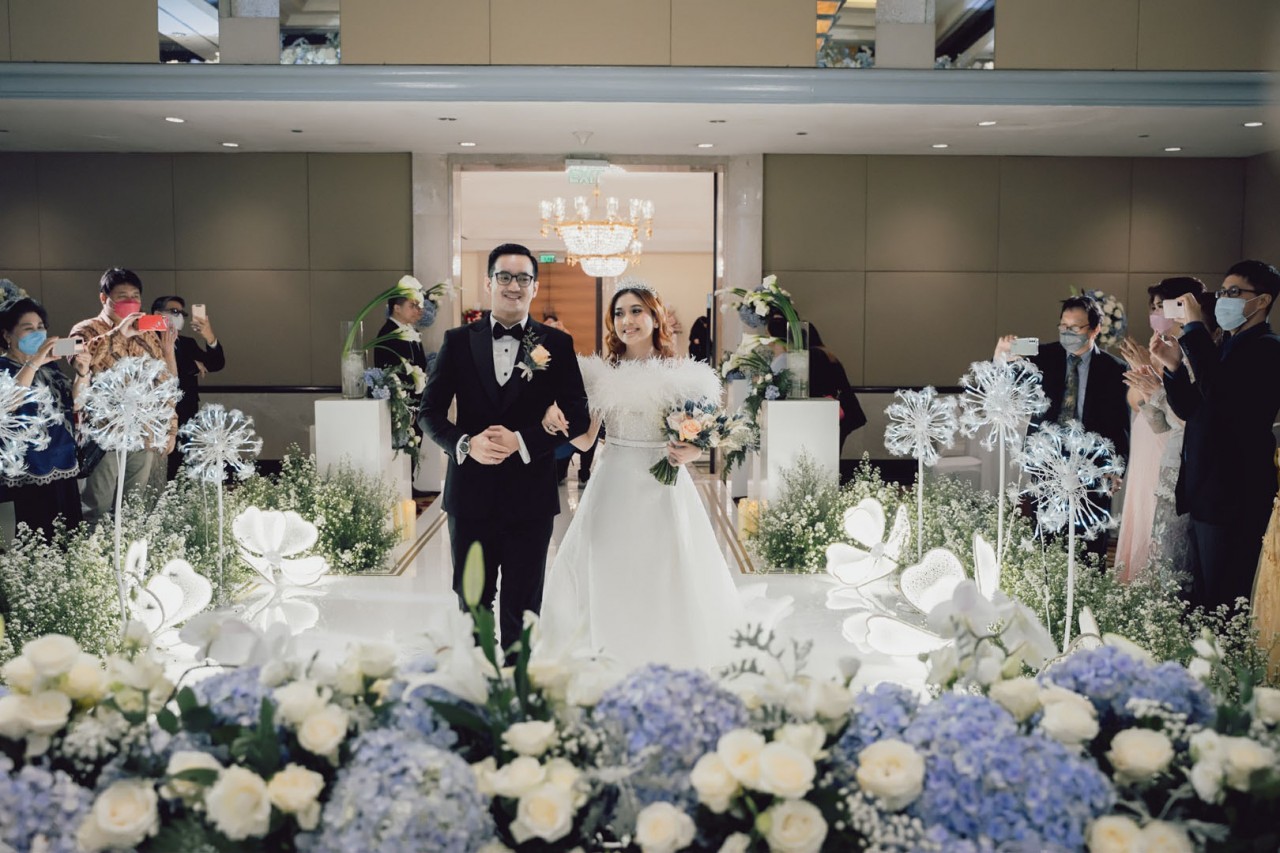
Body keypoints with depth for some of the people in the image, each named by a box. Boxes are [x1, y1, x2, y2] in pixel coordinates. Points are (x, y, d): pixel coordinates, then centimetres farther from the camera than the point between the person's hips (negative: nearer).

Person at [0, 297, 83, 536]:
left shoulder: (50, 365, 14)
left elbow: (75, 405, 13)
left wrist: (82, 374, -3)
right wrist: (33, 364, -29)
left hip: (63, 468, 6)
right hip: (29, 473, -6)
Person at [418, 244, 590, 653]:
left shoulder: (557, 345, 0)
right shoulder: (458, 341, 4)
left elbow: (577, 417, -2)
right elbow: (430, 411, 4)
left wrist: (522, 441, -15)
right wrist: (465, 443, -15)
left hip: (530, 497, -1)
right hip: (470, 494, 1)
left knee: (521, 608, 9)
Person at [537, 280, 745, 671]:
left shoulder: (682, 374, 0)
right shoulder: (601, 372, 3)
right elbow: (585, 439, 1)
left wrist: (689, 452, -16)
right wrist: (559, 420, -17)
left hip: (663, 489, -1)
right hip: (614, 488, 1)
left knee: (665, 580, 2)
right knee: (610, 578, 4)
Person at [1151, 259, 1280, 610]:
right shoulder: (1225, 347, 17)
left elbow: (1220, 393, -29)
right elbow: (1191, 410, 17)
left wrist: (1195, 328, -21)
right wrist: (1174, 366, 1)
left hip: (1233, 498, -9)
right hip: (1204, 491, 9)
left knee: (1221, 603, -6)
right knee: (1200, 597, 13)